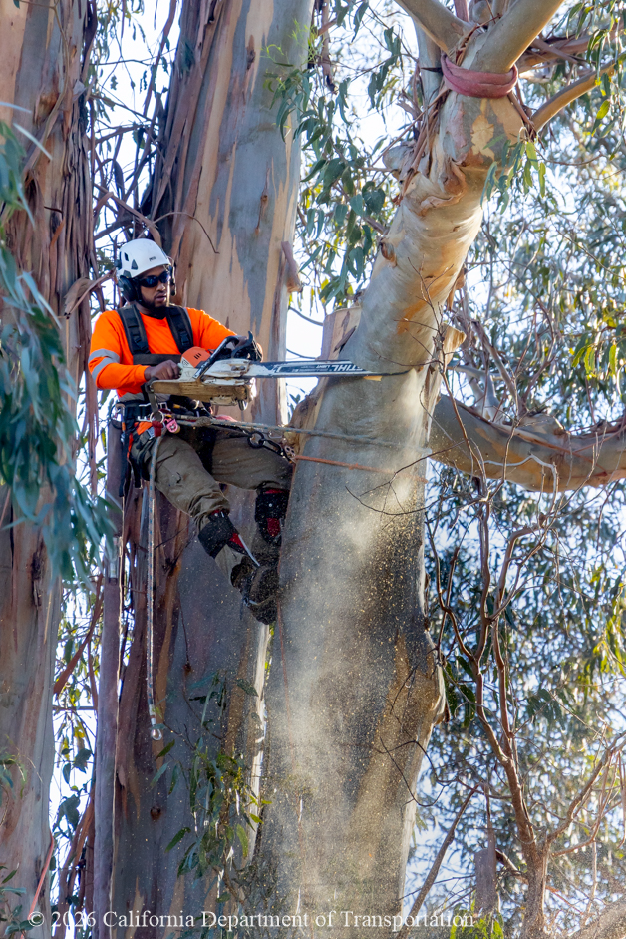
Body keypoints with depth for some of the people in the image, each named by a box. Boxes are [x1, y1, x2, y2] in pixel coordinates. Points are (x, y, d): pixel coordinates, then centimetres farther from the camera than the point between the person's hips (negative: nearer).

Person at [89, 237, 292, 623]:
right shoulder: (113, 323, 11)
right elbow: (101, 371, -7)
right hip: (155, 434, -5)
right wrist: (149, 372, -25)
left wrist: (246, 347, -15)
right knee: (206, 499, -34)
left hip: (200, 429, 5)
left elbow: (233, 346, 11)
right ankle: (250, 582, -47)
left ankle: (266, 560, -20)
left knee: (279, 471, -17)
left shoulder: (190, 320, 23)